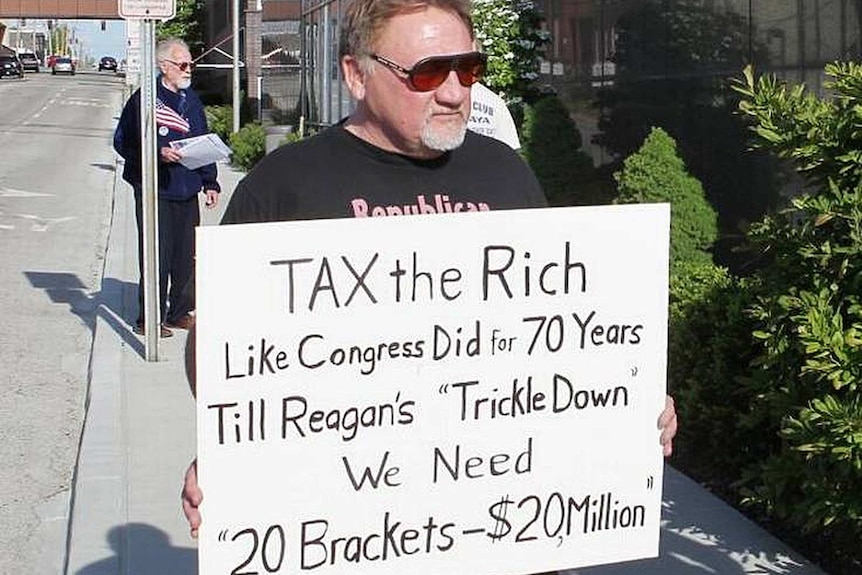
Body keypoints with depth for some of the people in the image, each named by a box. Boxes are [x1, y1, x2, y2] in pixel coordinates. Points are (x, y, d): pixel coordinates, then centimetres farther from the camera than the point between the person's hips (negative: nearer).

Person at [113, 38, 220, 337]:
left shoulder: (191, 100, 15)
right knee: (156, 256, -4)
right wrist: (158, 154, -21)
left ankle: (180, 312, 23)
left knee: (186, 256, 10)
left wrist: (210, 183, 16)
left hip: (187, 191, 6)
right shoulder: (145, 99, -6)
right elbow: (123, 142, -8)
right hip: (154, 191, -6)